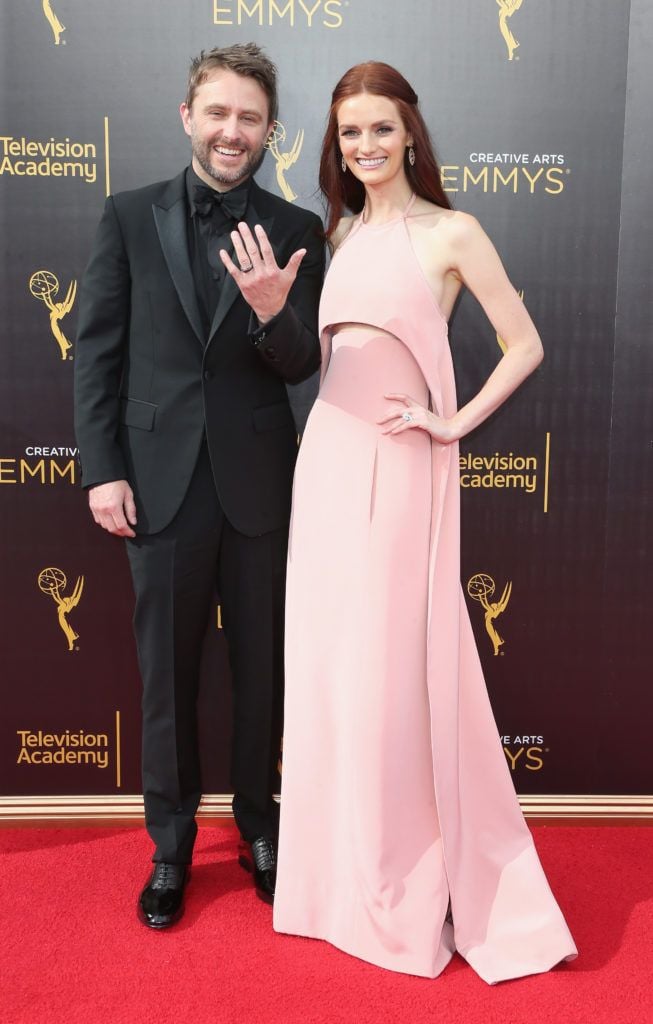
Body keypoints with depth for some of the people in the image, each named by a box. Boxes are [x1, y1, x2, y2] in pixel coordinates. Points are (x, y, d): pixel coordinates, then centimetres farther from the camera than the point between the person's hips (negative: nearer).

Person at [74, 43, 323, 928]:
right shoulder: (130, 217, 3)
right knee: (167, 676, 11)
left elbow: (302, 367, -1)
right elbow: (97, 351, 2)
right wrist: (103, 470, -5)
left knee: (262, 671, 14)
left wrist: (274, 312, -22)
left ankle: (259, 824, 35)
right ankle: (171, 844, 31)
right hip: (161, 481, 0)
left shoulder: (296, 233, 2)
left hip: (260, 485, 0)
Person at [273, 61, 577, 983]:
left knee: (397, 666, -1)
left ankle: (413, 882, 19)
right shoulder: (338, 233, 16)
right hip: (327, 456, 6)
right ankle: (341, 866, 26)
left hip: (401, 465, -6)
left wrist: (455, 423, -8)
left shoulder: (451, 232, 0)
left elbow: (525, 345, -2)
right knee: (326, 663, 9)